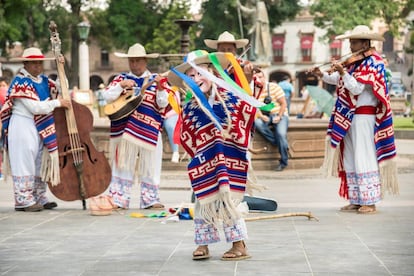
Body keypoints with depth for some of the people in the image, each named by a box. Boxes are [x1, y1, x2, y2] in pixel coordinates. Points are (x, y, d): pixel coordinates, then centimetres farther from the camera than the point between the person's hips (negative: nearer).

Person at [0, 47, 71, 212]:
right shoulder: (21, 82, -14)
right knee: (24, 163, -5)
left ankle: (39, 198, 19)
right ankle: (24, 200, -1)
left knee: (40, 164, 11)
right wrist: (58, 103, -16)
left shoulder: (43, 80, 10)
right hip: (23, 128, -8)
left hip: (41, 128, 8)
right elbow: (35, 107, -20)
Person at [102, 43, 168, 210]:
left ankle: (150, 199, 10)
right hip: (123, 130, 0)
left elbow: (163, 105, -2)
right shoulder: (121, 78, 10)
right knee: (123, 164, 2)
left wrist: (160, 88, -18)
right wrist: (121, 86, -14)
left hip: (149, 130, 0)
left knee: (149, 165, 3)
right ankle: (119, 199, 4)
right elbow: (107, 97, -1)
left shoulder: (155, 79, 7)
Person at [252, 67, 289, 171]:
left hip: (279, 115, -3)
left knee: (281, 133, -30)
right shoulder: (253, 91, 2)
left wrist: (279, 117, -15)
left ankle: (284, 161, -13)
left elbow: (283, 103, -4)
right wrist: (261, 116, -21)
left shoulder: (273, 87, -5)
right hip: (265, 117, 3)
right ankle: (282, 143, -21)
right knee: (257, 123, -32)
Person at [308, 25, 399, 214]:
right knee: (350, 159, 9)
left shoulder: (372, 63, -10)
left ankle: (369, 202, -8)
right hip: (349, 117, 9)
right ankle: (356, 200, 14)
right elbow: (337, 80, 19)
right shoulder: (355, 62, 14)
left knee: (364, 159, -9)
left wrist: (343, 72, -26)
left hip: (364, 117, -9)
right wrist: (322, 75, 4)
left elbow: (356, 88, -19)